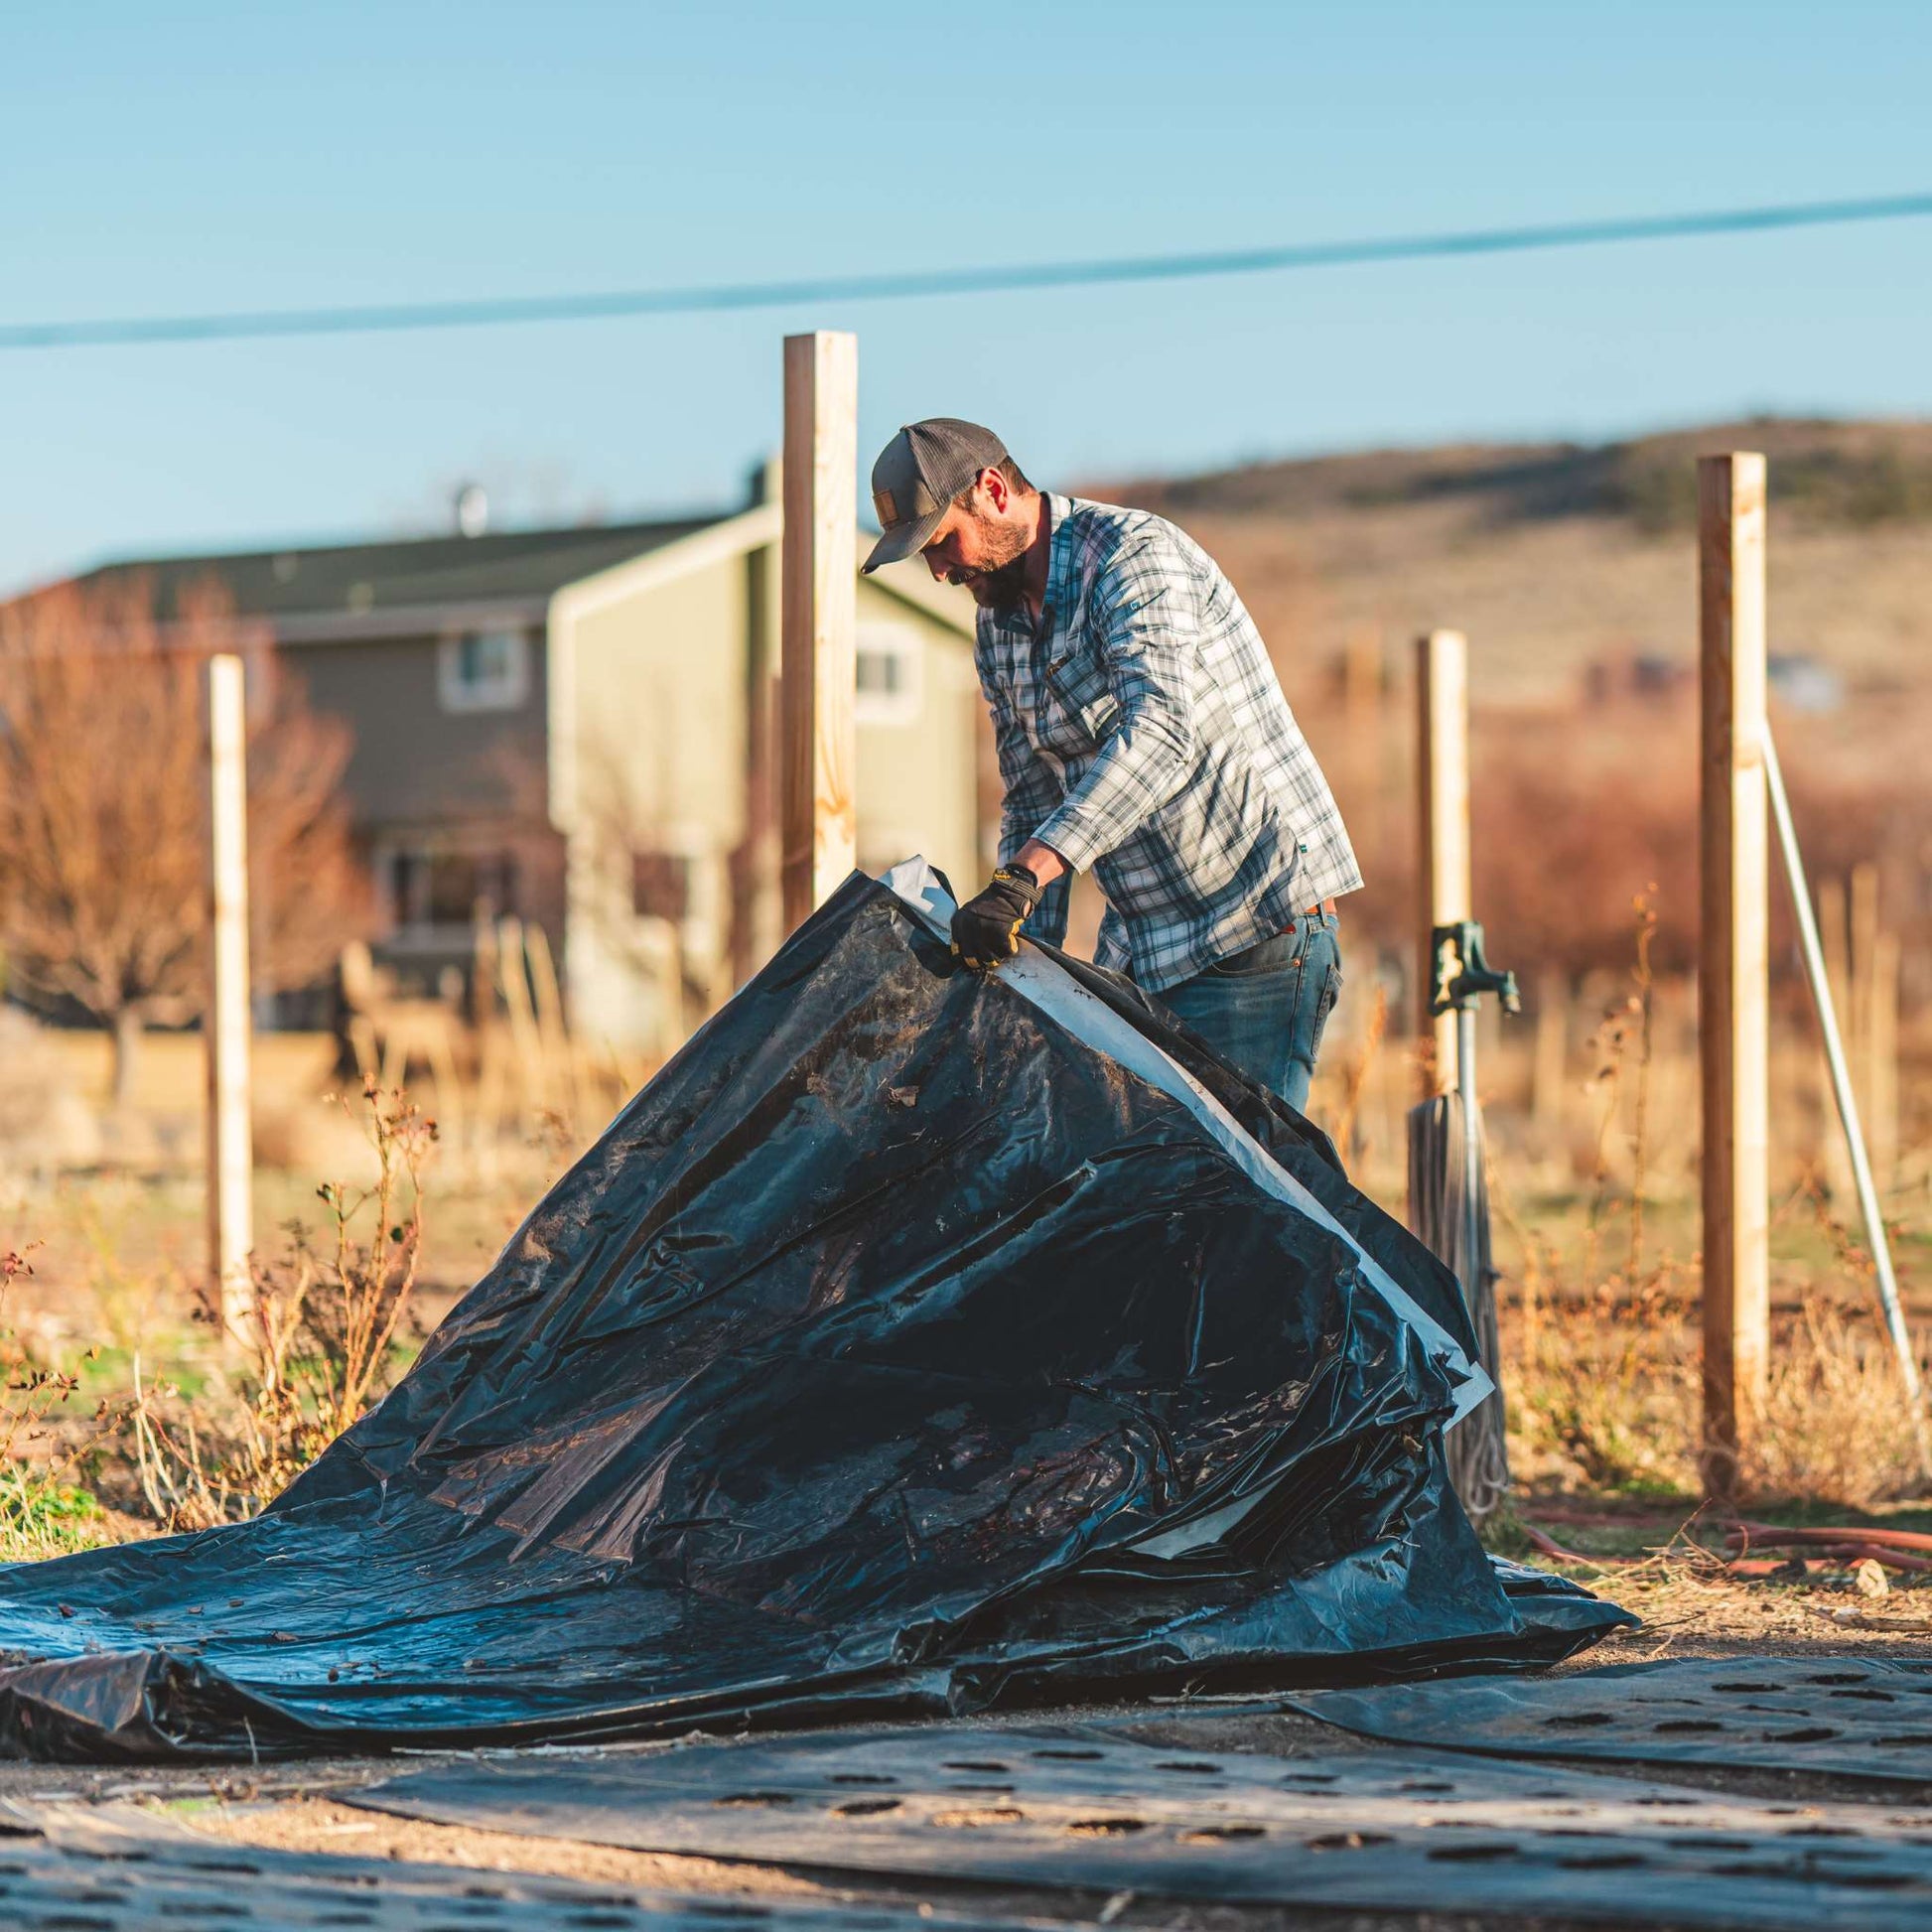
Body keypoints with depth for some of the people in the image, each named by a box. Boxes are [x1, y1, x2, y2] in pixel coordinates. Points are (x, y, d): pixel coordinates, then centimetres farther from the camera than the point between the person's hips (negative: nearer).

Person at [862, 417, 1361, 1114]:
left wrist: (1022, 876, -41)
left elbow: (1161, 732, -32)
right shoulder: (998, 634, 11)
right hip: (1139, 946, 8)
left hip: (1258, 931, -8)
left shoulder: (1137, 554, -16)